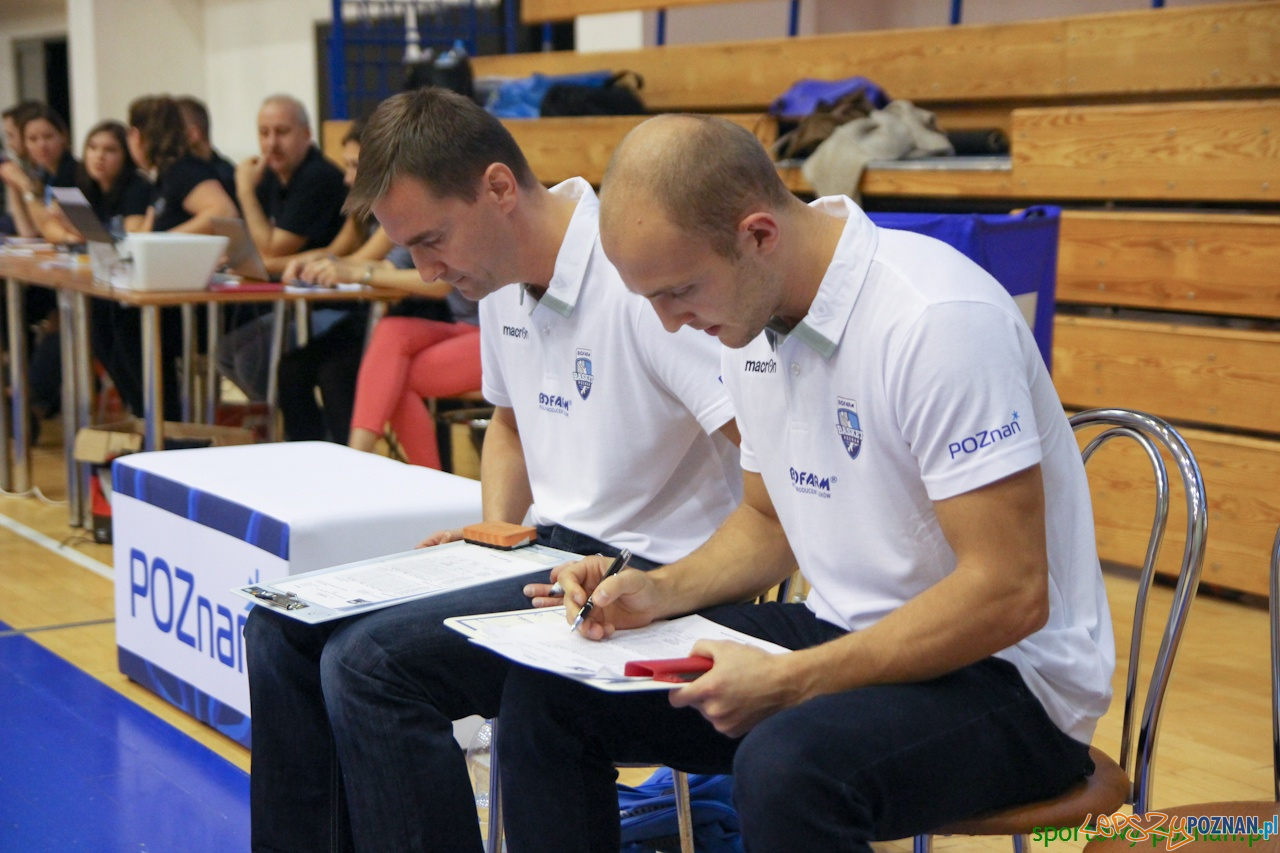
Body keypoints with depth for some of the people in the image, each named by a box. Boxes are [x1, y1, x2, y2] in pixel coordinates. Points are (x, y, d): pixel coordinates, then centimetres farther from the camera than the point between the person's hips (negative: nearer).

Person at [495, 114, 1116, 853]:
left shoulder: (938, 320, -24)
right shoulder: (753, 317, 3)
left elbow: (1009, 595, -24)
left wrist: (790, 682, -24)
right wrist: (660, 591, -1)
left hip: (1007, 676, -8)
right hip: (847, 633, 8)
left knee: (786, 766, -39)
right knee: (550, 688, -3)